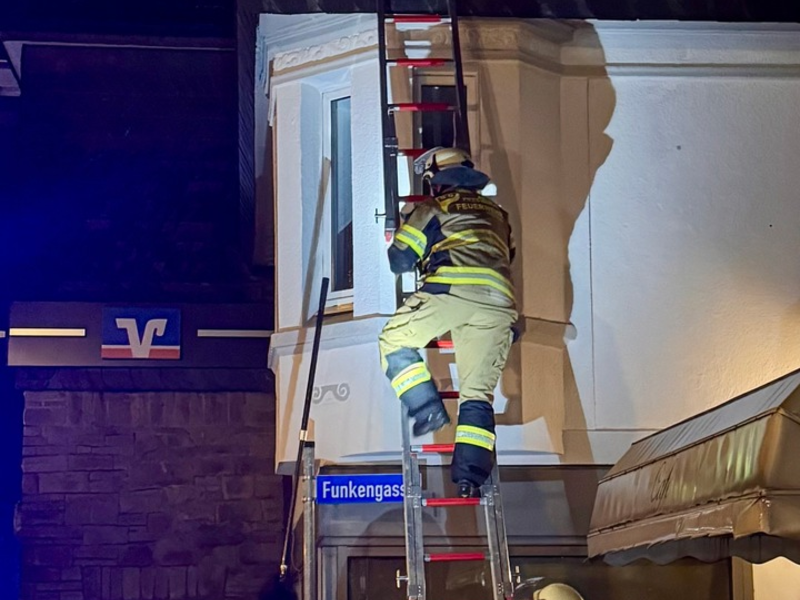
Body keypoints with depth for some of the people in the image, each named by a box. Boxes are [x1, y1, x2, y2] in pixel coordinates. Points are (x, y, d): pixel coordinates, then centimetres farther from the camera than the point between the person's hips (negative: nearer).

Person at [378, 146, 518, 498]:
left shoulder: (432, 210, 18)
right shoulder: (496, 214, 33)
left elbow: (400, 261, 19)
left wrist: (423, 257, 40)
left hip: (450, 289, -5)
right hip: (497, 301, 5)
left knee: (395, 342, 16)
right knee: (477, 392, 6)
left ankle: (427, 409, 0)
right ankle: (471, 473, -5)